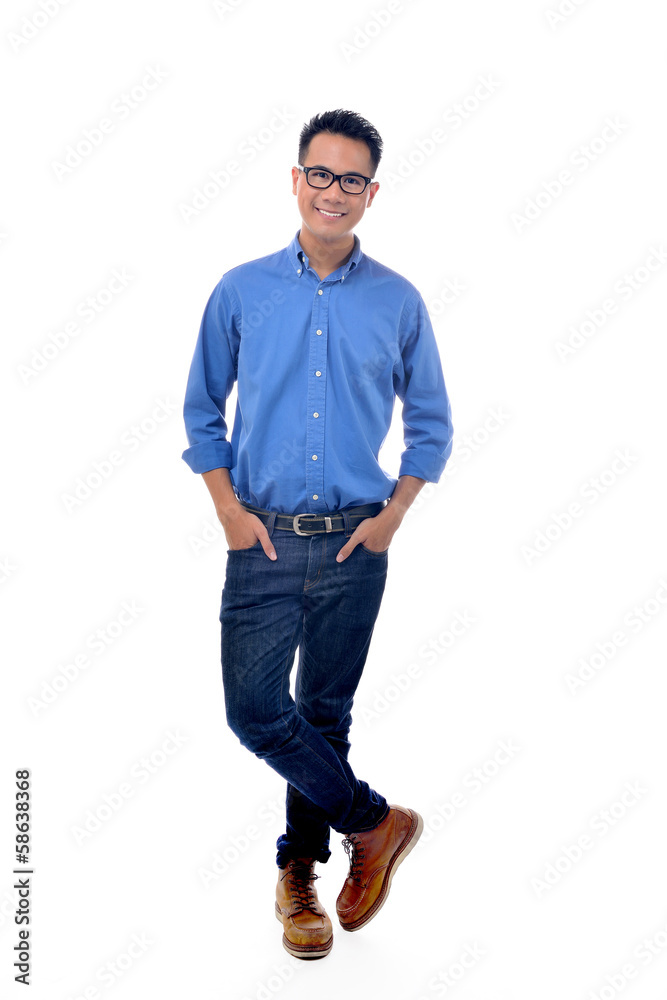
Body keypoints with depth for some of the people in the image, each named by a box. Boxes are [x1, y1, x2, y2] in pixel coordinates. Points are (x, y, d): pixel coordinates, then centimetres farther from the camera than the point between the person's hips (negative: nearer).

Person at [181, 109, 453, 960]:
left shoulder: (398, 303, 1)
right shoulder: (240, 292, 1)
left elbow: (430, 424, 10)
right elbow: (202, 411, 8)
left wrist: (392, 517, -1)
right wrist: (229, 511, -2)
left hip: (355, 546, 0)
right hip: (263, 541, 0)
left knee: (326, 714, 10)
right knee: (255, 710, -4)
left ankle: (299, 875, 29)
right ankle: (375, 822, 18)